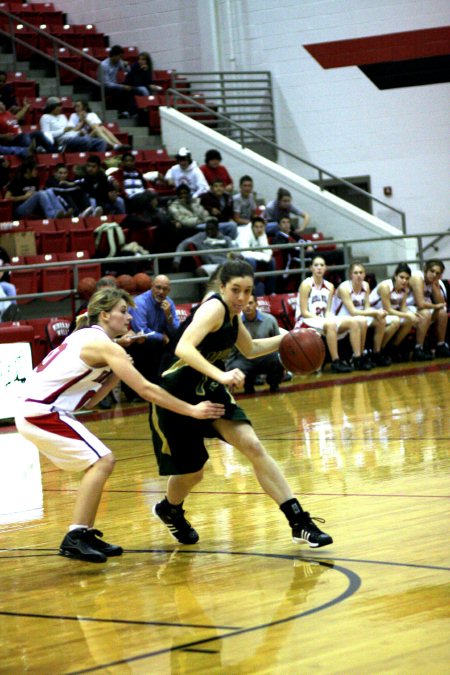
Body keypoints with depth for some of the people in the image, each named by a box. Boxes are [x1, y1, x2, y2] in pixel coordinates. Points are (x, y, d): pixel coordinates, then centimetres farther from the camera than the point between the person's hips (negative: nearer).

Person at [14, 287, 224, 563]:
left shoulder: (87, 337, 17)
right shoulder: (105, 345, -12)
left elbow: (89, 400, 15)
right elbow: (146, 389, -16)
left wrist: (116, 375, 4)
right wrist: (192, 410, -13)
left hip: (38, 411, 10)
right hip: (42, 413, -10)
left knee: (99, 462, 14)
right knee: (102, 461, -14)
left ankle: (86, 535, 13)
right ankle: (75, 537, -17)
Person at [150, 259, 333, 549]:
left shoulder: (232, 313, 3)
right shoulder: (214, 308, -23)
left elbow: (250, 349, 24)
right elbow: (183, 348, -39)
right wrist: (221, 375, -50)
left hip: (211, 391, 7)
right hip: (178, 394, -7)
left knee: (253, 447, -10)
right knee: (192, 472, 5)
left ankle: (299, 522, -11)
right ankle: (170, 510, 41)